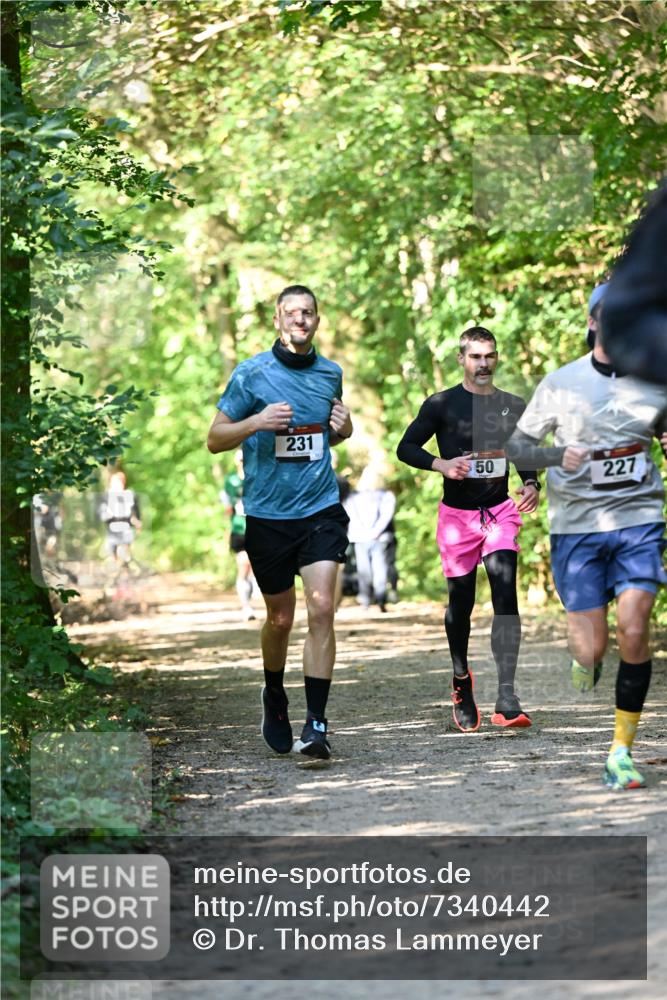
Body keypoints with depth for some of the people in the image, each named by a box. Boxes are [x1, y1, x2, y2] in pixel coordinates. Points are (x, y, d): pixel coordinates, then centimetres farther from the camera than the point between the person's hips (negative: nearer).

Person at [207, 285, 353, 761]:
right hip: (268, 514, -1)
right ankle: (274, 697, 37)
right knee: (281, 618, 8)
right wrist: (256, 422, -19)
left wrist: (344, 427, 1)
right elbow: (215, 439, -1)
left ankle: (316, 724, -12)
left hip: (321, 510, 1)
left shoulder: (331, 373, 8)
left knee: (321, 608, -13)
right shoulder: (251, 373, -3)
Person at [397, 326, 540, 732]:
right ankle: (462, 678, 35)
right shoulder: (442, 404, 0)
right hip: (457, 515, -1)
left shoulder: (514, 407, 8)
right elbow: (406, 447, 1)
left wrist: (532, 484, -2)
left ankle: (507, 699, -23)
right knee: (461, 602, 6)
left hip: (500, 511, 1)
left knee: (506, 594, -16)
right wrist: (441, 464, -17)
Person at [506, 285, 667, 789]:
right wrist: (558, 455, -14)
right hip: (577, 524, -1)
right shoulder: (561, 383, 1)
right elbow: (516, 445, 5)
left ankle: (622, 749, 0)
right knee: (590, 649, -4)